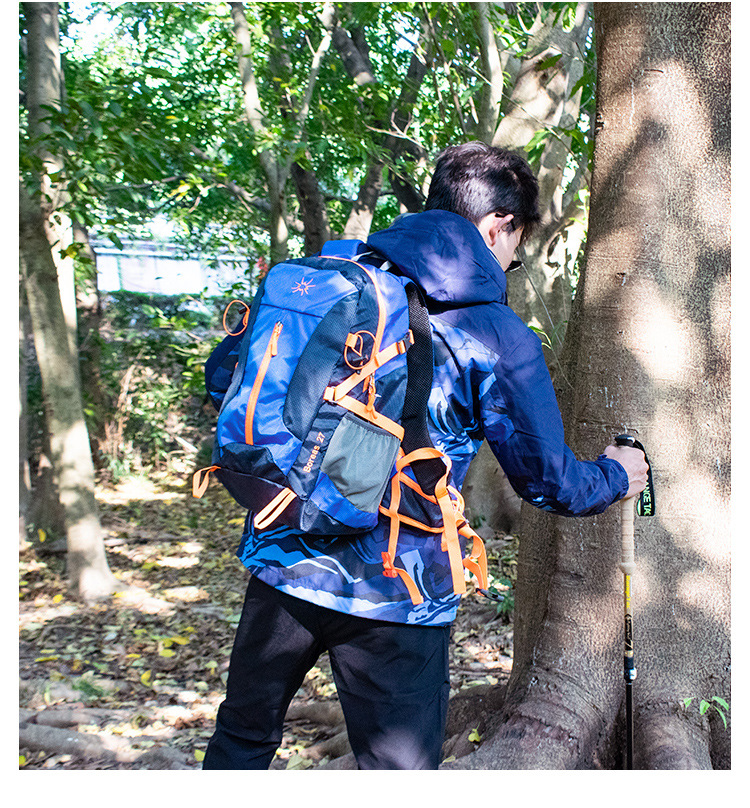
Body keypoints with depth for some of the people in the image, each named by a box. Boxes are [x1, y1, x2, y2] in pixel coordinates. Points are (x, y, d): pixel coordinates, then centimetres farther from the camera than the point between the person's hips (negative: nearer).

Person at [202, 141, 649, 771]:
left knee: (242, 738, 25)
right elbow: (548, 480, -4)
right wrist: (617, 475, 18)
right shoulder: (497, 339, -9)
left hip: (283, 560, 5)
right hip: (393, 595, -4)